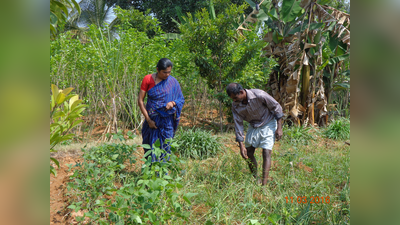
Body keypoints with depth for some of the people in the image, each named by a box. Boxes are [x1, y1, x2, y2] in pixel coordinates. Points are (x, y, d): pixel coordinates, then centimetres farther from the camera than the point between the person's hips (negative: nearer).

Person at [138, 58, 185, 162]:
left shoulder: (173, 82, -2)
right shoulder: (148, 79, -4)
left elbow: (181, 100, 7)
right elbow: (140, 100, -3)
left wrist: (173, 103, -17)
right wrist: (148, 120, -8)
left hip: (167, 121, 0)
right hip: (152, 119, 0)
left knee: (165, 147, 1)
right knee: (151, 147, 3)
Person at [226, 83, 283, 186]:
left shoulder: (259, 95, -29)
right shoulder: (235, 106, -15)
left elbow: (277, 107, -16)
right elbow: (238, 124, -9)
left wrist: (279, 128, -14)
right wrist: (241, 145, -12)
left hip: (268, 124, -5)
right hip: (253, 126, 5)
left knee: (266, 153, -15)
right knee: (248, 153, 3)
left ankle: (264, 183, -16)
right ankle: (255, 180, 21)